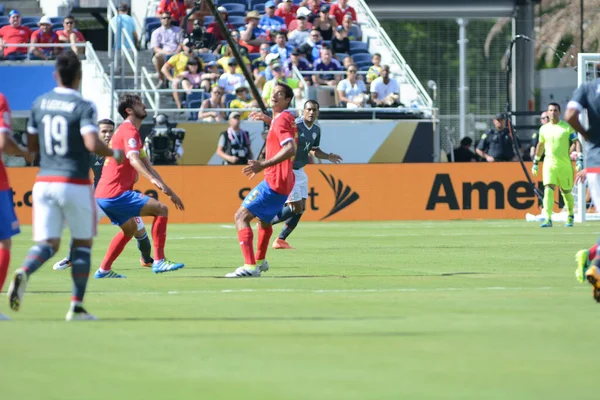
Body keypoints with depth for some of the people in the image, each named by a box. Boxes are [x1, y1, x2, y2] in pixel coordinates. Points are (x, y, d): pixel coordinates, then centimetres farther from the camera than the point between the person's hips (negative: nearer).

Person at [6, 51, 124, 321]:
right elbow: (92, 144, -22)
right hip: (75, 183, -4)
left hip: (44, 182, 4)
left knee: (48, 243, 4)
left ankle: (24, 273, -29)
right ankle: (76, 306, 9)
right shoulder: (83, 107, -10)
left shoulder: (40, 103, 7)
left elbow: (31, 145, 15)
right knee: (82, 242, 11)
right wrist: (114, 153, -3)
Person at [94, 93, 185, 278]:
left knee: (130, 228, 28)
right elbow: (134, 160, -29)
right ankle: (159, 261, -15)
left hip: (103, 195, 11)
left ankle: (104, 270, 27)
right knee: (161, 209, -12)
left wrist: (169, 191, 21)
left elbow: (146, 165, 25)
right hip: (115, 193, -11)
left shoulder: (127, 131, 22)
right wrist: (154, 179, -44)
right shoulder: (129, 131, -10)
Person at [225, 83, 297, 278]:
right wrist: (268, 119, 35)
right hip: (283, 181, 10)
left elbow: (290, 149, -32)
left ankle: (250, 266, -28)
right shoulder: (287, 118, 12)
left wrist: (263, 165, -37)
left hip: (274, 181, -10)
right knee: (263, 219, 32)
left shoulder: (281, 120, -16)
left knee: (241, 216, -15)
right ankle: (260, 261, 49)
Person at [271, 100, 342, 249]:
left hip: (299, 171, 8)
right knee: (296, 208, -10)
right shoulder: (295, 126, -20)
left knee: (301, 208, 6)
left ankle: (280, 240, 15)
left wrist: (328, 157, 4)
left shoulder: (316, 129, 6)